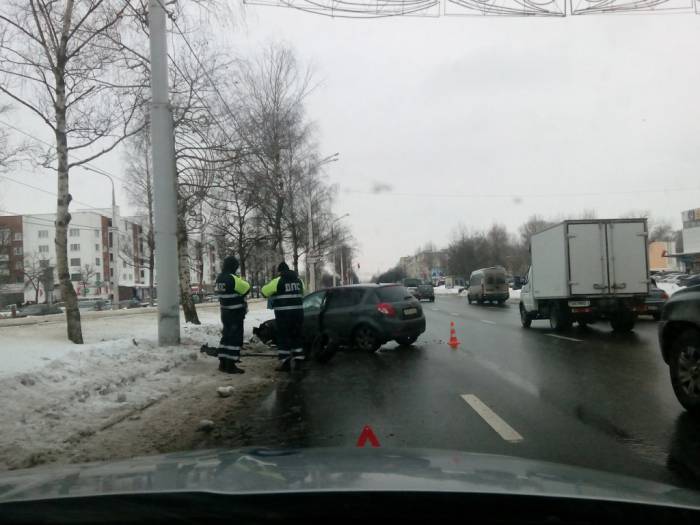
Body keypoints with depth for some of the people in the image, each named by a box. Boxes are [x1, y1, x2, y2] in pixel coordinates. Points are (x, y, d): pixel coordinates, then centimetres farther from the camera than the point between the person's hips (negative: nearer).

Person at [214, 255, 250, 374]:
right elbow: (246, 288, -12)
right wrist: (242, 281, 10)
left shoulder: (219, 278, 6)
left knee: (226, 335, 17)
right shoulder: (233, 279, -20)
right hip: (236, 313, -9)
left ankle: (223, 362, 21)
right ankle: (230, 365, -3)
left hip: (225, 312, 9)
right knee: (235, 337, -3)